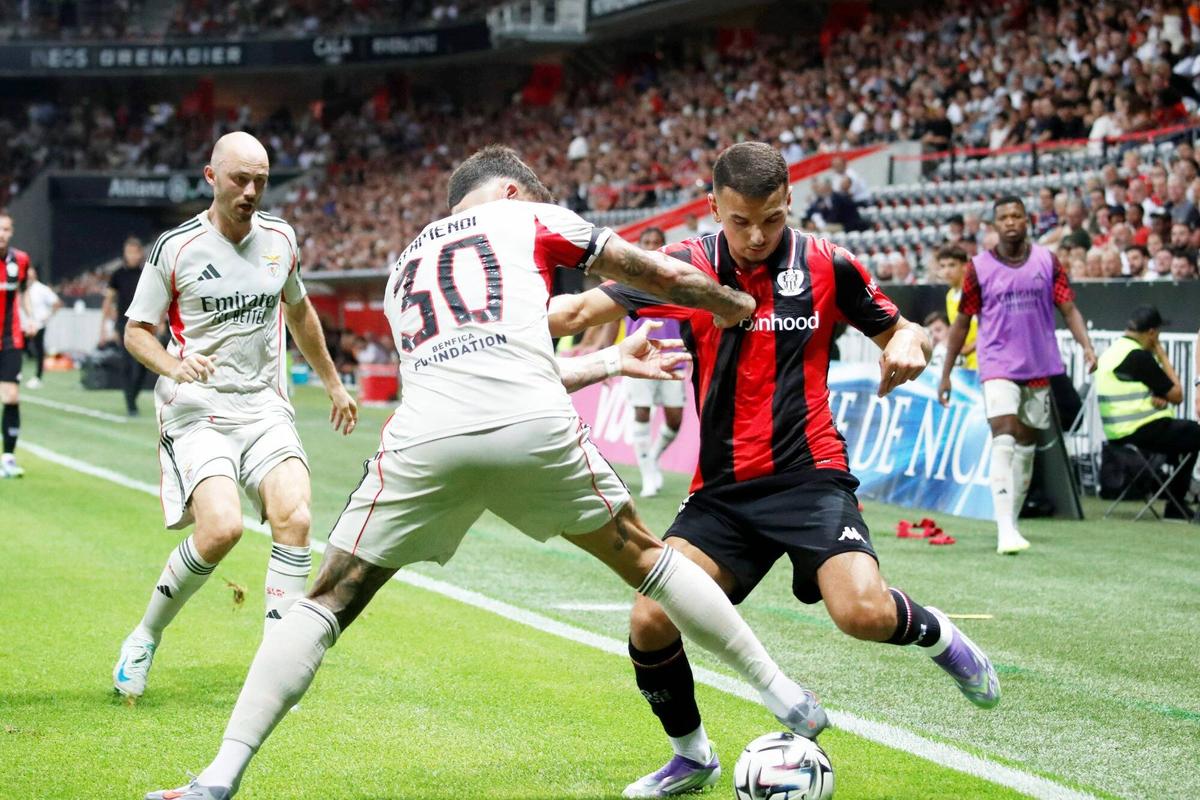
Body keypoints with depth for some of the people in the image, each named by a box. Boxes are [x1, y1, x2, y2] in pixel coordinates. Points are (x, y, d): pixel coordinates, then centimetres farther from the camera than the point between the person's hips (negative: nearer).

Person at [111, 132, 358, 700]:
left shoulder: (280, 239, 8)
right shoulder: (175, 248, -5)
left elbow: (299, 312, 26)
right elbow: (135, 330, 2)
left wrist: (333, 383, 34)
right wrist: (175, 366, -19)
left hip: (266, 408, 4)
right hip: (197, 412, -4)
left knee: (294, 519, -20)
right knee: (221, 528, -23)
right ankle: (145, 638, 1)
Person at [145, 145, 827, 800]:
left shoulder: (404, 270, 36)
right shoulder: (528, 218, 26)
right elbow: (662, 275, 31)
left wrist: (612, 360, 50)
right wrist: (740, 308, 50)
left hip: (425, 438, 1)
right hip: (534, 429, -1)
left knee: (330, 602, 10)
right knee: (642, 555, 21)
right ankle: (786, 697, 28)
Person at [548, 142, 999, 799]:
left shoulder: (826, 264, -2)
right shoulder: (688, 265, -1)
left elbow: (901, 331, 11)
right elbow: (579, 310, -2)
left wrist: (907, 345, -13)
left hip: (811, 477, -2)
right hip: (721, 490, 2)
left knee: (864, 614, -25)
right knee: (649, 621, -14)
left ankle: (937, 634, 12)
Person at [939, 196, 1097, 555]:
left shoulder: (1047, 261, 3)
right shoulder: (979, 267, -1)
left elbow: (1069, 309, 2)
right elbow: (962, 323, 6)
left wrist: (1087, 346, -15)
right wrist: (946, 373, 6)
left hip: (1039, 367, 3)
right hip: (998, 367, -3)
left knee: (1027, 445, 12)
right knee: (1004, 440, -18)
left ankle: (1013, 521, 26)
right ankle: (1005, 530, -25)